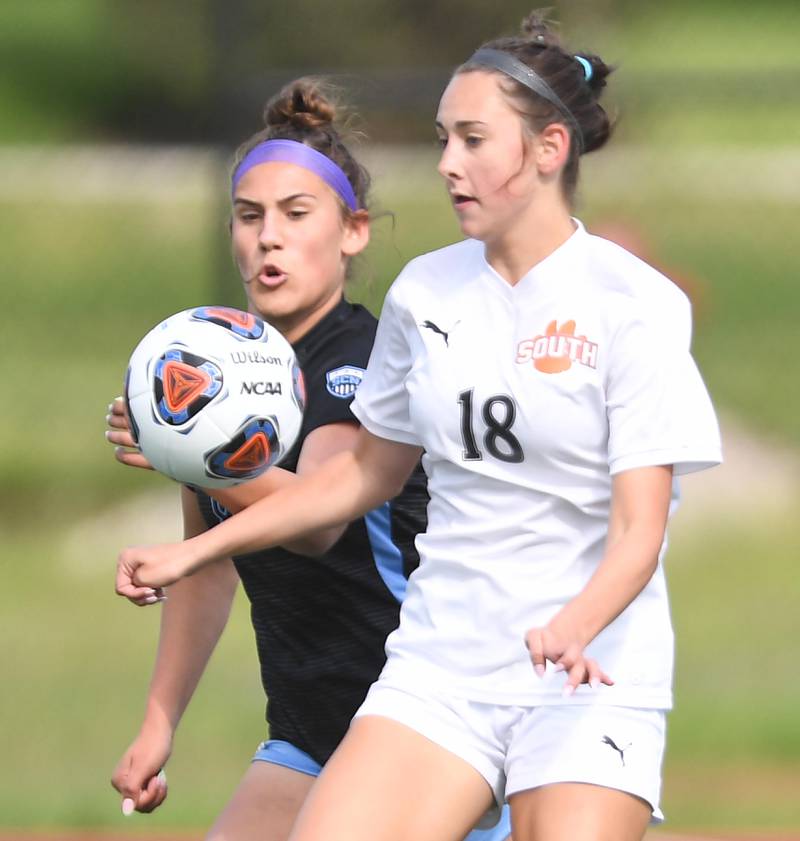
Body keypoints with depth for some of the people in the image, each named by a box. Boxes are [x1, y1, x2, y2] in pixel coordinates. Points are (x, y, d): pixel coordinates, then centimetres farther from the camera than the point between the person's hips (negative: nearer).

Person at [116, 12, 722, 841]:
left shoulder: (635, 304, -8)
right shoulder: (423, 292, 8)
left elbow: (638, 531, -14)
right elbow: (370, 469, 22)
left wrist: (574, 627, -34)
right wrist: (194, 551, 19)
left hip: (589, 680, -4)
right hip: (439, 670, 4)